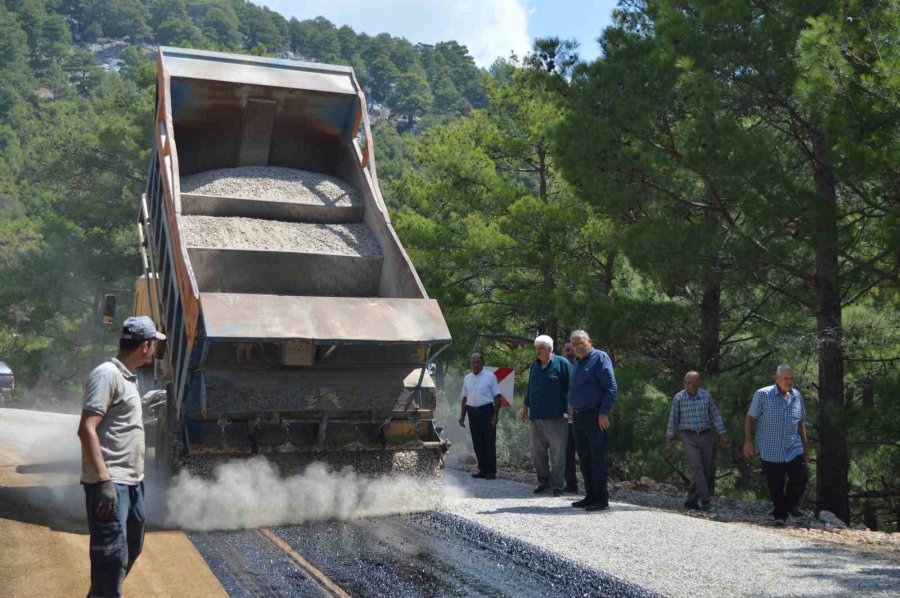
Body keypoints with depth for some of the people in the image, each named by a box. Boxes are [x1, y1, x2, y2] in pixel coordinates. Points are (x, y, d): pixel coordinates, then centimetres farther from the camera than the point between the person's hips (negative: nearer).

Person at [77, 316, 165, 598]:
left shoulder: (127, 377, 15)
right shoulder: (107, 374, -14)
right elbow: (87, 430, -22)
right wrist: (104, 481, -28)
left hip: (132, 482, 10)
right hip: (110, 484, -10)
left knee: (131, 547, 21)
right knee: (113, 556, -10)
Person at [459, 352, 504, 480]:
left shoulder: (490, 377, -1)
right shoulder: (467, 378, 14)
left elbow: (497, 397, -4)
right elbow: (464, 398, 18)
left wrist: (495, 415, -12)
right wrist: (462, 416, 13)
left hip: (486, 411, -5)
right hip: (472, 412, 5)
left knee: (489, 442, -3)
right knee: (477, 443, 7)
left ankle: (491, 471, 1)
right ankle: (482, 470, 15)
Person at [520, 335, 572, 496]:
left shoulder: (562, 364, -4)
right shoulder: (534, 365, 15)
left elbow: (570, 388, -6)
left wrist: (569, 409, -11)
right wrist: (526, 406, 24)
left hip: (556, 417, -6)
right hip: (536, 417, 6)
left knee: (557, 453, -1)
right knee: (537, 453, 9)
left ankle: (557, 485, 6)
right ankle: (543, 482, 21)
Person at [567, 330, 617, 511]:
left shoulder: (600, 358, -7)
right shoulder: (577, 362, 18)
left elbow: (611, 388, -13)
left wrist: (604, 413, -18)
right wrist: (571, 406, 15)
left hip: (595, 416, -8)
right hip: (579, 416, 8)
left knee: (597, 458, -7)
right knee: (584, 459, 12)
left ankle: (601, 499, -3)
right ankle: (591, 496, 19)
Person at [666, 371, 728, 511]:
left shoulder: (706, 396, 1)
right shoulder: (678, 398, -4)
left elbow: (715, 415, 6)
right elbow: (673, 419, 3)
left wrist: (722, 435, 1)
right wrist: (669, 440, 4)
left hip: (705, 436, 3)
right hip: (688, 437, -3)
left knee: (708, 470, 3)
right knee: (698, 467, -17)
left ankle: (691, 500, 15)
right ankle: (705, 500, -17)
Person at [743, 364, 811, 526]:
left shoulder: (797, 396, 9)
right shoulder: (762, 395, -5)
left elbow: (801, 423, 17)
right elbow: (750, 418, -2)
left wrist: (806, 447, 17)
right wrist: (748, 441, -10)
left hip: (793, 448, 4)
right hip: (770, 450, -4)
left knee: (801, 477, -7)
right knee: (775, 486, -1)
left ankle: (791, 504, 19)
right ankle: (780, 515, 13)